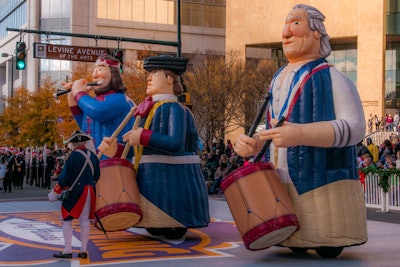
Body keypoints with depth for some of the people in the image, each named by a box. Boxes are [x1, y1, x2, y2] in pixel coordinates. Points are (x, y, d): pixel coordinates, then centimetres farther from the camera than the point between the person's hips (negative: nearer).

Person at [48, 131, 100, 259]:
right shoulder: (93, 156, 6)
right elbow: (96, 176, 15)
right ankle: (83, 251, 11)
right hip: (90, 191, 6)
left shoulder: (74, 156, -12)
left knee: (66, 219, 2)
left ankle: (67, 251, -1)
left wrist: (55, 193, -3)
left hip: (75, 192, -6)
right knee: (85, 220, 10)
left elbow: (64, 177, -12)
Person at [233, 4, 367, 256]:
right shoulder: (279, 79, 13)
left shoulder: (330, 77, -9)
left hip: (322, 182, -6)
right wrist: (253, 144, -1)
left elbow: (355, 127, -20)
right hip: (282, 184, 6)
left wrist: (300, 135, -31)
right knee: (297, 247, 11)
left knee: (327, 250, -2)